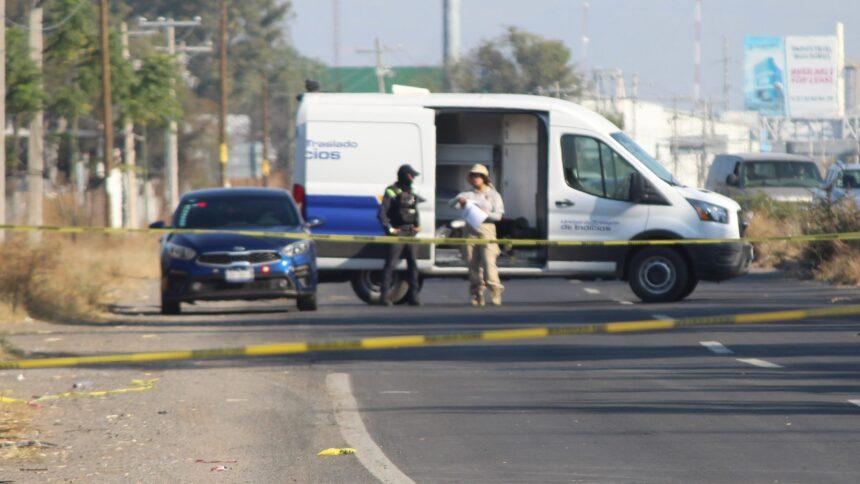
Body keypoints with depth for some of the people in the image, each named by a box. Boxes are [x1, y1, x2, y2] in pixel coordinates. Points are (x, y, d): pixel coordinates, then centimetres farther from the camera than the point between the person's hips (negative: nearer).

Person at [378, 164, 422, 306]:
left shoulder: (411, 193, 16)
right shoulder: (392, 192, -7)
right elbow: (382, 213, -12)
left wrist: (417, 225, 14)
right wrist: (390, 229, -17)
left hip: (410, 233, 7)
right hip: (397, 233, -7)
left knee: (412, 264, 7)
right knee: (391, 264, -9)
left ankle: (413, 296, 12)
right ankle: (385, 296, -8)